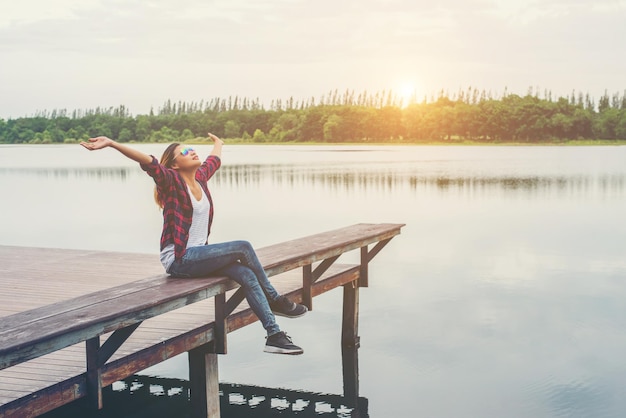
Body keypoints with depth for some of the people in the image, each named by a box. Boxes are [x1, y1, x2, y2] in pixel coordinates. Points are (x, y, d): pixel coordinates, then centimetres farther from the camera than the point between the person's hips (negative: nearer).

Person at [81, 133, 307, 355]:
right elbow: (148, 162, -23)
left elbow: (214, 160, 33)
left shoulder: (201, 176, 12)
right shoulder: (171, 181, -7)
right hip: (179, 259, -7)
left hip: (199, 253, 7)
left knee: (247, 275, -17)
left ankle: (274, 336, -16)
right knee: (243, 247, -19)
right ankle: (274, 300, -1)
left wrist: (218, 144, 54)